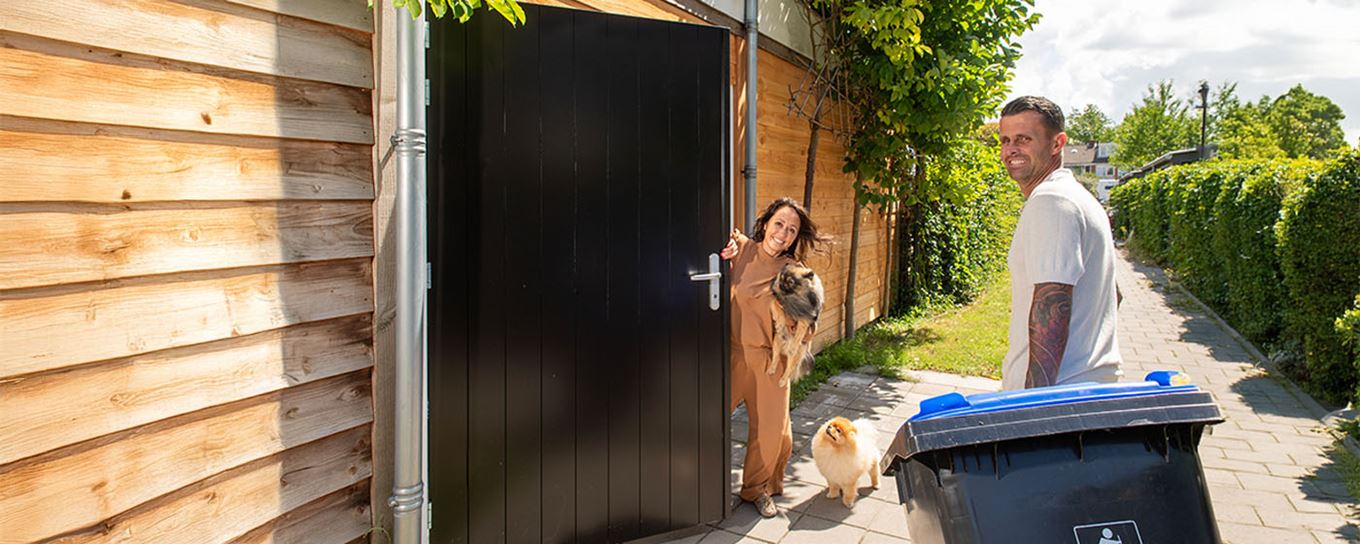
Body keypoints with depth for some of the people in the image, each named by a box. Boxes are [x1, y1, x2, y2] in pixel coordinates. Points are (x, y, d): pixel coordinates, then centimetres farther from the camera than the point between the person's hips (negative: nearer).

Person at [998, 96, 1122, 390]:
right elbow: (1112, 295, 26)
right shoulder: (1080, 197, 19)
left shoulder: (1049, 201, -14)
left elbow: (1052, 305, -22)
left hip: (1060, 386, -10)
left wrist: (1035, 397, -24)